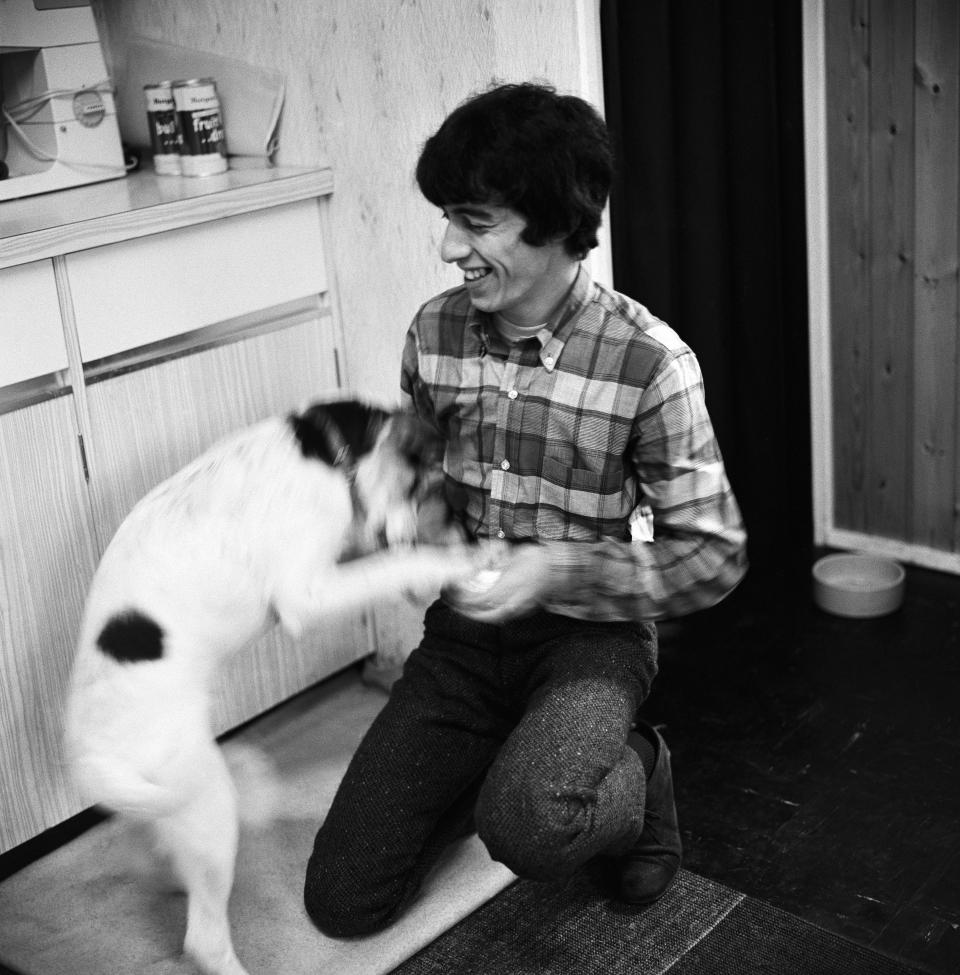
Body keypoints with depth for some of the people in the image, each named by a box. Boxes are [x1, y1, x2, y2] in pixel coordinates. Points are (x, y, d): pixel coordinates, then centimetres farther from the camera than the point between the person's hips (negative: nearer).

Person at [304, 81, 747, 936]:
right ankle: (499, 768, 22)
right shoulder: (435, 331, -3)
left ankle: (633, 776, 1)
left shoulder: (648, 360, -17)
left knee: (526, 827, -36)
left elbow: (714, 555, -12)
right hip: (465, 630, 5)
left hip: (588, 635, -4)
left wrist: (556, 570, -22)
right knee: (341, 899, -3)